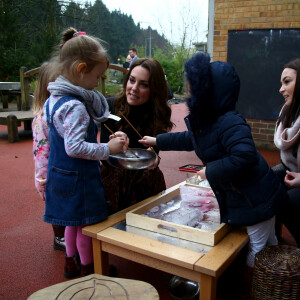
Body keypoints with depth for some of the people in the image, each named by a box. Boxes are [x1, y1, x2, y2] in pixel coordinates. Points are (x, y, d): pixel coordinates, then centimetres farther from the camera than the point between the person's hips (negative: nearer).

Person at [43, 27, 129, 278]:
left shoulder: (53, 99, 4)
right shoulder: (75, 106, -26)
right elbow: (75, 147, -31)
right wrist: (107, 149, -22)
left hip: (60, 173, 9)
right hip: (79, 178, -9)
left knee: (73, 222, 24)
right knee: (85, 225, 10)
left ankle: (71, 263, 43)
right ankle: (88, 271, 31)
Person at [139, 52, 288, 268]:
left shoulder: (229, 123, -27)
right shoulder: (205, 121, 4)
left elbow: (244, 156, -38)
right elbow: (191, 139, 24)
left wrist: (211, 171, -24)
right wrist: (157, 141, 30)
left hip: (255, 200, -9)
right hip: (235, 199, 9)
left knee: (258, 247, 6)